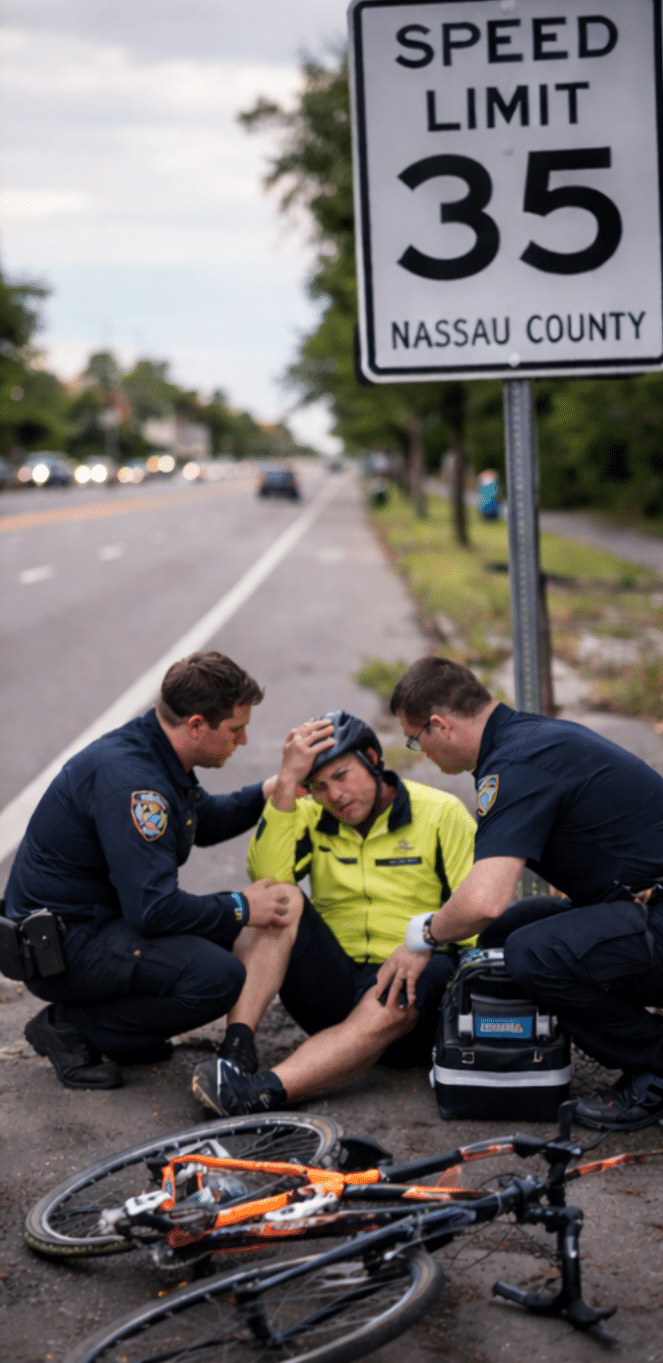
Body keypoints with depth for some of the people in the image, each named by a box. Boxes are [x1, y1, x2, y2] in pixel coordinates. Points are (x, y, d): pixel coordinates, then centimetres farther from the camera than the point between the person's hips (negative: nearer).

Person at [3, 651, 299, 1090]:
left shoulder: (154, 752, 5)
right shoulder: (131, 781, -26)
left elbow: (205, 821, 25)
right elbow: (153, 909, -29)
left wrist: (266, 794, 8)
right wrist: (240, 909, -16)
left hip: (102, 916, 10)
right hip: (62, 946, -10)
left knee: (239, 933, 12)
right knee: (218, 976, -25)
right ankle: (74, 1027, -9)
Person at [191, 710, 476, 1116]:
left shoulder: (441, 813, 0)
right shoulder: (311, 817, 7)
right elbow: (267, 877, -13)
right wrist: (287, 781, -17)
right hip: (334, 985, 3)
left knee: (389, 1006, -39)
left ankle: (262, 1092, -54)